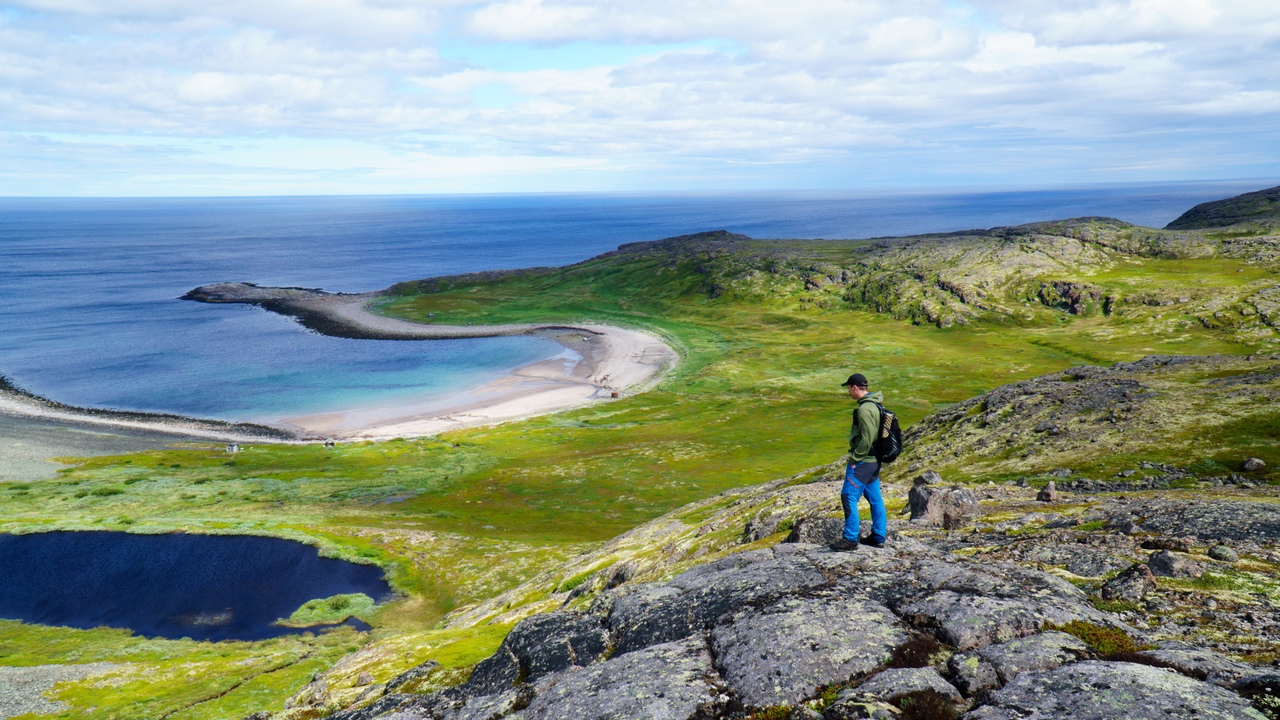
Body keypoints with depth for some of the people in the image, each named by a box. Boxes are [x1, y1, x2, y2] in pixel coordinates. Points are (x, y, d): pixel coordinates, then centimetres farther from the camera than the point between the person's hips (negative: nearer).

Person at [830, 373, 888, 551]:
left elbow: (866, 439, -24)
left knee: (849, 497, -7)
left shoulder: (865, 408, -20)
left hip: (862, 461, -10)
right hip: (873, 460, 10)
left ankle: (850, 539, -5)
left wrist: (855, 458, -16)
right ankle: (878, 537, 22)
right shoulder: (875, 404, 12)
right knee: (875, 498, 14)